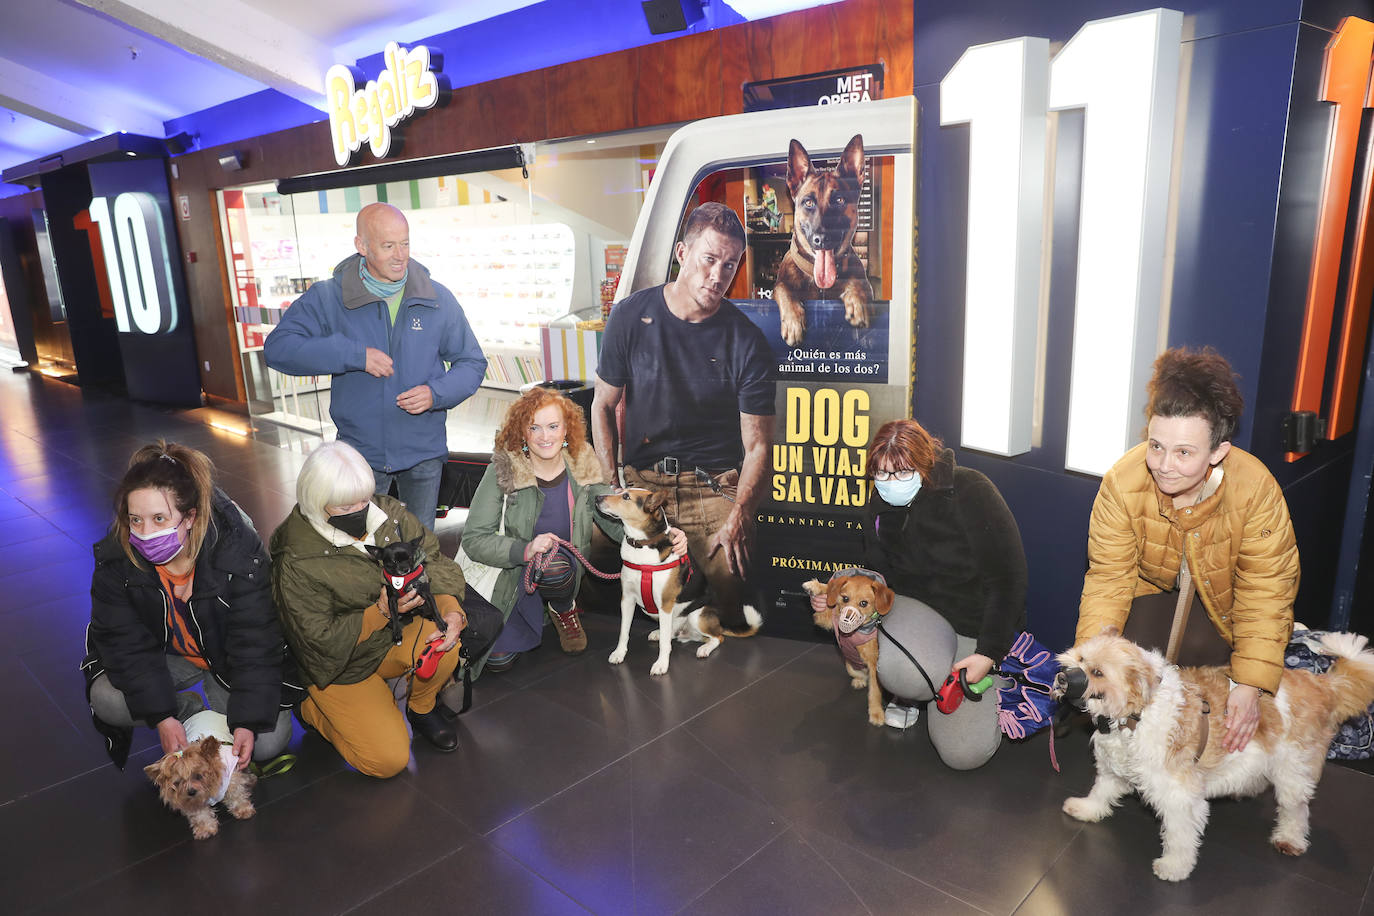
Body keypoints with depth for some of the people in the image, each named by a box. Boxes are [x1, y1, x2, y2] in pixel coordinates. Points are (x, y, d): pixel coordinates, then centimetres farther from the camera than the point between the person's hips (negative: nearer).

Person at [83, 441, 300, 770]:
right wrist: (161, 716, -27)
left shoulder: (239, 549, -31)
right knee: (106, 700, -24)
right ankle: (189, 711, 3)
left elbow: (256, 642, -27)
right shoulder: (114, 558, -21)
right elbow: (126, 643, -17)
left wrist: (248, 721, -32)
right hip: (165, 655, 3)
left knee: (268, 742, -16)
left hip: (228, 656, -2)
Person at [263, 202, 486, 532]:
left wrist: (436, 393, -15)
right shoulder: (328, 298, -7)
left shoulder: (438, 299, -1)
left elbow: (472, 362, 5)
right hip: (360, 452, -1)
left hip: (424, 452, 2)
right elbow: (278, 347, -15)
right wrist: (354, 355, -23)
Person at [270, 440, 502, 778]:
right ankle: (314, 707, 15)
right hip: (343, 668, -4)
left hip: (398, 632, 4)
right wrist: (381, 612, -30)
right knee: (389, 760, -14)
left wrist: (450, 608, -26)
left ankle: (423, 708, 5)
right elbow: (319, 641, -19)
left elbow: (433, 559, -6)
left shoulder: (388, 513, -10)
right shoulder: (297, 563, -23)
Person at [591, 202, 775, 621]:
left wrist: (739, 516, -15)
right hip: (640, 481, 2)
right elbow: (603, 406, 7)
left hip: (717, 488, -1)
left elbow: (756, 445, -4)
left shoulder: (748, 342, -6)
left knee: (726, 595, -15)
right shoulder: (630, 316, -1)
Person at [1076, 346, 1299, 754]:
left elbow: (1265, 595, -25)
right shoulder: (1122, 482, -30)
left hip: (1220, 597, 0)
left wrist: (1250, 685, -32)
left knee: (1198, 659, -22)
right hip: (1153, 586, 0)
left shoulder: (1257, 489, -32)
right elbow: (1109, 578, -24)